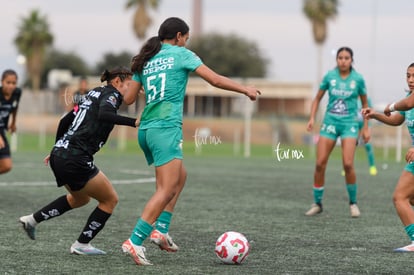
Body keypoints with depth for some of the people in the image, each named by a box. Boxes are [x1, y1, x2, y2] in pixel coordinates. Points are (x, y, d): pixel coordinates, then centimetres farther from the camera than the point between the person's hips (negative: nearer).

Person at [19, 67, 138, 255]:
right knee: (110, 200, 5)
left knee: (81, 199, 30)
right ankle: (81, 245, 9)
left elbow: (65, 120, 24)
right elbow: (104, 115, -29)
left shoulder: (94, 93, 20)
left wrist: (57, 150, 33)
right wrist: (133, 122, -36)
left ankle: (32, 219, 27)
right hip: (75, 159, -9)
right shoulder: (111, 94, -5)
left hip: (59, 155, 9)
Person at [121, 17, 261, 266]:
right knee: (167, 190, -10)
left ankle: (161, 230, 13)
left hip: (146, 130, 8)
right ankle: (135, 241, -20)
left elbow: (129, 99, 16)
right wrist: (245, 89, 7)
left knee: (180, 176, 23)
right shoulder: (181, 54, 0)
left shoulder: (145, 61, 17)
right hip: (166, 128, -8)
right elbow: (215, 79, -5)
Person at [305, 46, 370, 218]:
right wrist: (312, 118, -1)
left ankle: (353, 202, 4)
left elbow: (365, 103, 10)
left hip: (349, 123, -2)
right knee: (320, 164, -5)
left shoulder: (358, 79, -2)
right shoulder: (329, 76, 0)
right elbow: (318, 98, 12)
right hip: (330, 122, 2)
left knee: (348, 164, -16)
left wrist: (366, 127, 8)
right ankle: (317, 203, 9)